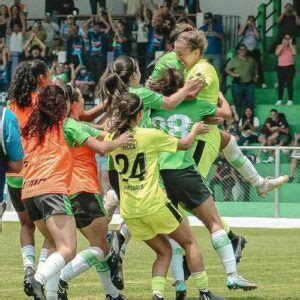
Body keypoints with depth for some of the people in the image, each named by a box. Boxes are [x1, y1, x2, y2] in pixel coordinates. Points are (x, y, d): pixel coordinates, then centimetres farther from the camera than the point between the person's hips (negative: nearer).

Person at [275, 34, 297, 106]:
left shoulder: (292, 47, 4)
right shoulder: (280, 46, 6)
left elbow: (294, 53, -16)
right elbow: (277, 53, -13)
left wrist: (290, 44, -12)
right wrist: (283, 45, -13)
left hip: (290, 67, -2)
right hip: (280, 67, 2)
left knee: (289, 84, -5)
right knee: (281, 84, 3)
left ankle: (290, 100, -1)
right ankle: (279, 100, 7)